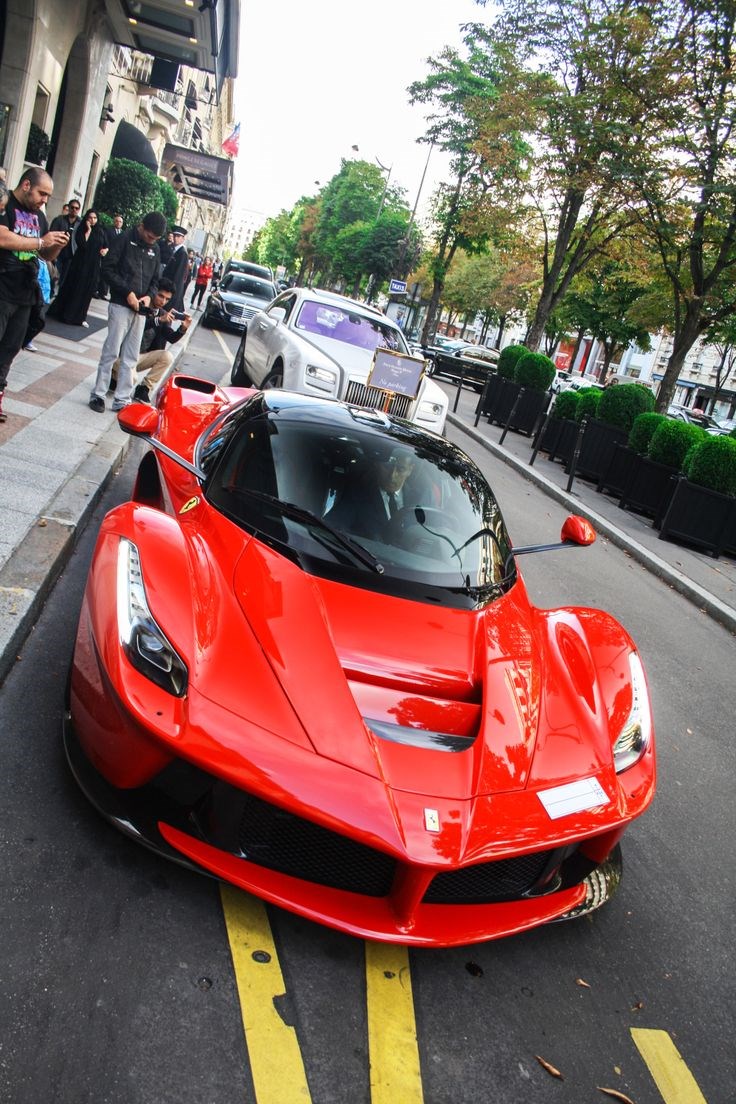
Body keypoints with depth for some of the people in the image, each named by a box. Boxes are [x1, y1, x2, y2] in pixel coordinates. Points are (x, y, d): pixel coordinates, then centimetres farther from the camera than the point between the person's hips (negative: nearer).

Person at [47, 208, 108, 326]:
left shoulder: (101, 231, 8)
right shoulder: (81, 230, -4)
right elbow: (82, 244, -19)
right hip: (81, 263, -4)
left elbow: (106, 246, 16)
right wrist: (88, 230, -15)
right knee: (75, 288, -1)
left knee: (88, 290, 4)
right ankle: (66, 313, 6)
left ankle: (79, 316, 9)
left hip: (94, 265, 4)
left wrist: (105, 250, -6)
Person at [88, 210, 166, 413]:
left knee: (130, 358, 6)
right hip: (120, 305, -5)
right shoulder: (126, 239, -5)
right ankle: (98, 395, 5)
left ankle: (122, 400, 11)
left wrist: (149, 295, -2)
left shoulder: (155, 250, 12)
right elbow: (107, 268, -9)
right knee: (111, 352, -4)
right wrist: (127, 292, -17)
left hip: (140, 309, 5)